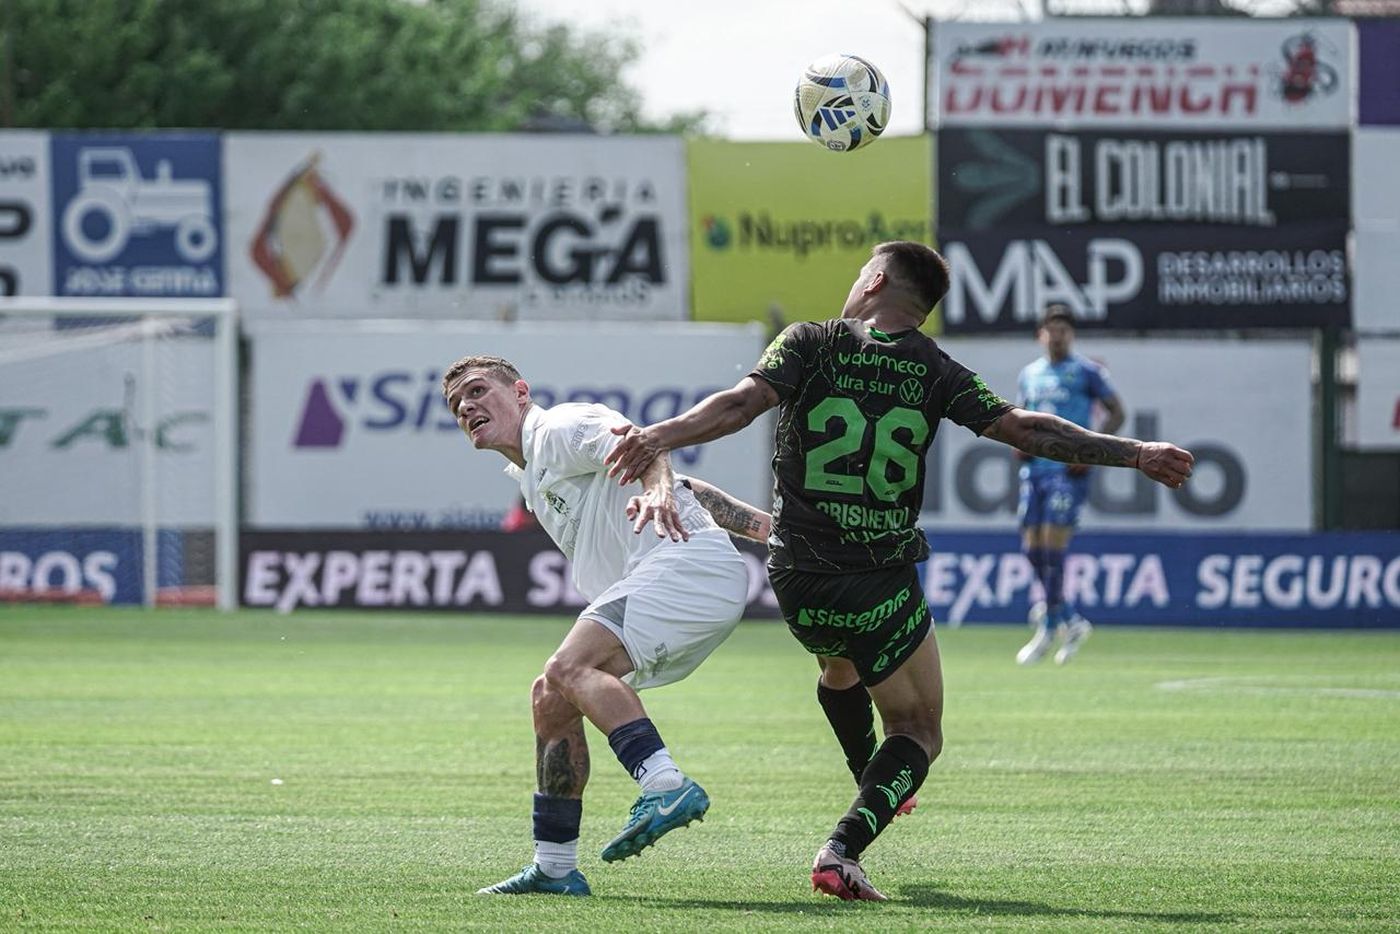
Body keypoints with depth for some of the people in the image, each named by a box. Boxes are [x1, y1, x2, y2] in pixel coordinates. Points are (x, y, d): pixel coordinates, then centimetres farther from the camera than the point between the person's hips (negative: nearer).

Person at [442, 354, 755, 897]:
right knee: (550, 698, 12)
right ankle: (555, 868, 16)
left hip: (689, 562, -10)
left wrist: (658, 488, -43)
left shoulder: (558, 429, -1)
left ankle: (667, 786, -42)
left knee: (570, 668, -27)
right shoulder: (528, 476, 28)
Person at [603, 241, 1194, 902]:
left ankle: (877, 788, 52)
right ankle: (843, 848, -14)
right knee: (919, 735, 10)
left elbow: (742, 404, -18)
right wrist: (1133, 454, -2)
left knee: (840, 667, 36)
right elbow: (1022, 429, -6)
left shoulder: (810, 344, -2)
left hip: (798, 582, 2)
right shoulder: (935, 371, 0)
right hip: (882, 589, -2)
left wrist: (661, 436, -24)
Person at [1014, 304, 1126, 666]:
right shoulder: (1029, 374, 15)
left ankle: (1048, 630, -4)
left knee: (1053, 546, -11)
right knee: (1032, 548, 2)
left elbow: (1116, 413, 0)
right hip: (1034, 469, 6)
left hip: (1068, 470, -6)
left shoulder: (1087, 372, -1)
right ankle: (1071, 622, 17)